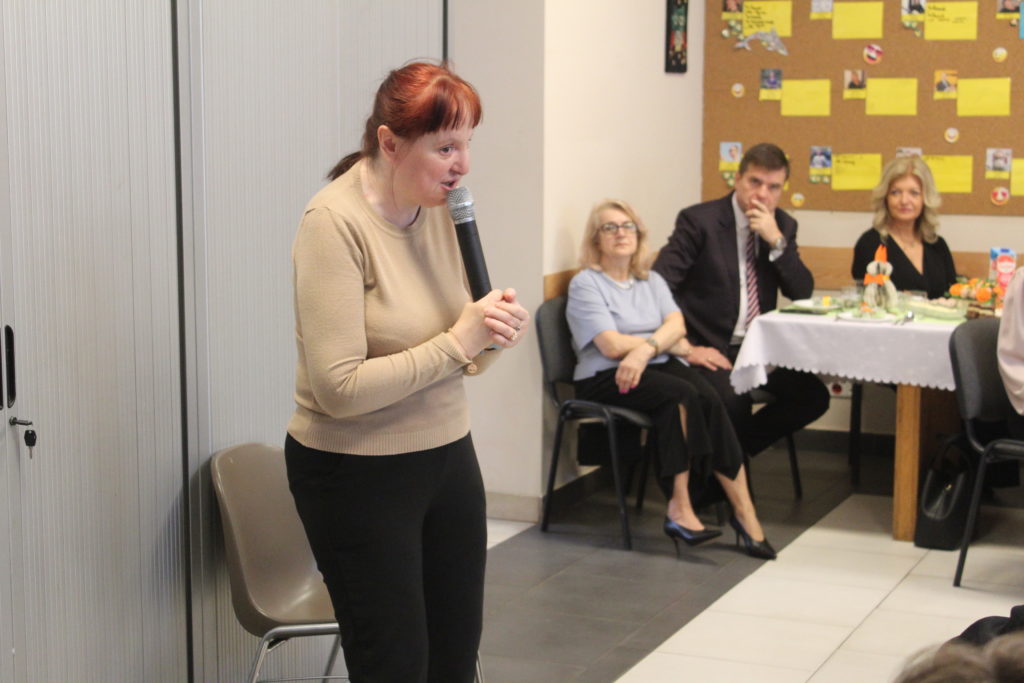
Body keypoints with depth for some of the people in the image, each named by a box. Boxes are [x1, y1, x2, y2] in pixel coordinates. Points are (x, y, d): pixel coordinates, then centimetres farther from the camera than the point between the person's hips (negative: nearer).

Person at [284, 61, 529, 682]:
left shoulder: (442, 208, 0)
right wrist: (456, 341, -22)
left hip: (449, 455, 6)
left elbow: (462, 361, 9)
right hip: (358, 475, -6)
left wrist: (493, 336, -13)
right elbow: (339, 389, -24)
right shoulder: (335, 223, -19)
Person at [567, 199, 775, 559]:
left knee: (709, 398, -26)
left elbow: (676, 324, 0)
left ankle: (743, 508, -26)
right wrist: (674, 344, -3)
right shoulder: (585, 283, 0)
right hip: (605, 378, -5)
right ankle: (679, 508, -27)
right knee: (682, 394, -31)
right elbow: (612, 346, -11)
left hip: (657, 366, 5)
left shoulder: (652, 281, 19)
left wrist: (645, 349, -22)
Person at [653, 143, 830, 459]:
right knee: (733, 401, -33)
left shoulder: (783, 225, 10)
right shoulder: (698, 220, -7)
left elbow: (802, 293, 3)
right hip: (710, 349, -6)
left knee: (813, 396, -14)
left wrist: (776, 241, -11)